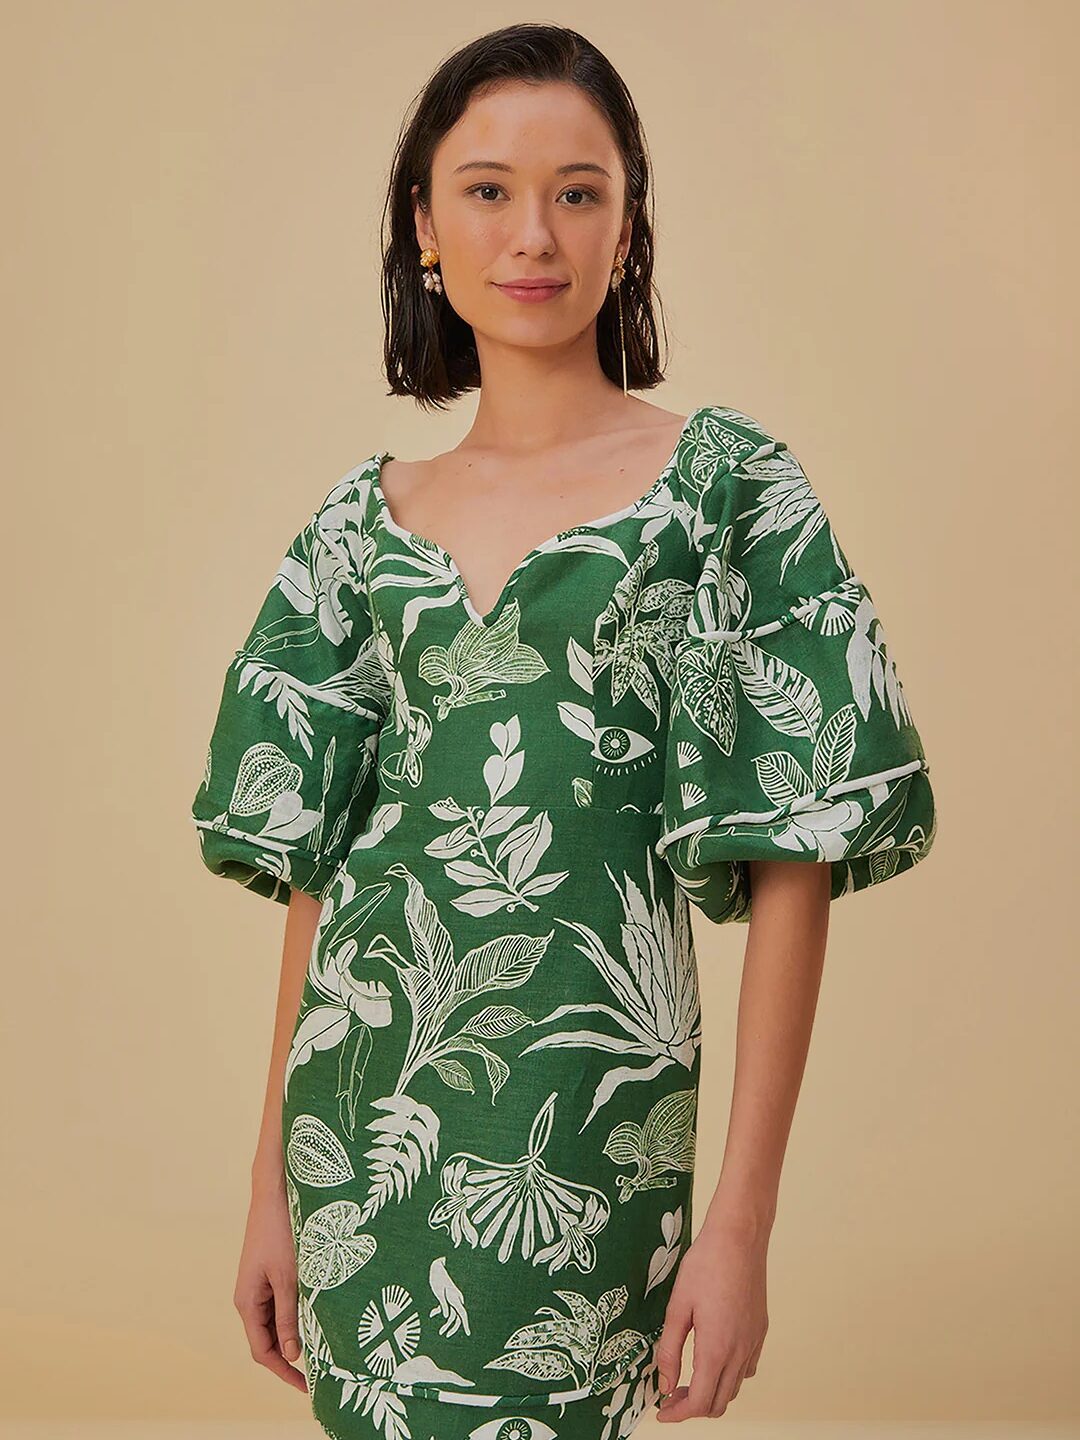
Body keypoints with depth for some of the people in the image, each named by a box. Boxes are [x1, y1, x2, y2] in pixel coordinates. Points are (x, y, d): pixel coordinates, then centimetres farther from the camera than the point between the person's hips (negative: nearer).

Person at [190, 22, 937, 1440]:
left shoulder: (727, 482, -4)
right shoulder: (365, 519, 6)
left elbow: (790, 868, -8)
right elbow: (315, 864, 8)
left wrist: (744, 1218, -12)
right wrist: (273, 1188, 6)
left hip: (582, 1110, -3)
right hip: (359, 1096, 4)